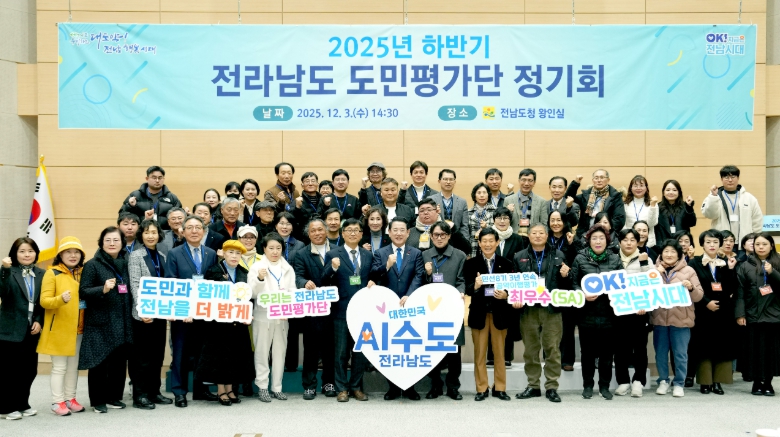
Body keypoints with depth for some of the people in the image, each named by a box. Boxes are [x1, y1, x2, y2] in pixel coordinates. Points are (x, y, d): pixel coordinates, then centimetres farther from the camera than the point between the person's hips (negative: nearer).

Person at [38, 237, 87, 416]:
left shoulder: (83, 273, 9)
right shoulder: (52, 273, -7)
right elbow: (44, 301, -13)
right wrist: (60, 299, -30)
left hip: (78, 329, 5)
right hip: (58, 329, -5)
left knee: (74, 366, 12)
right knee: (59, 367, 0)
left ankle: (70, 398, 22)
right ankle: (57, 402, 7)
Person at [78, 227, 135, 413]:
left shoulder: (125, 264, 13)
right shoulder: (92, 265, -4)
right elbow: (83, 291, -11)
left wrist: (131, 318, 14)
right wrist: (103, 289, -26)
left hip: (122, 323, 5)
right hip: (100, 323, -5)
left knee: (119, 361, 7)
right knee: (100, 362, -1)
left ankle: (114, 397, 19)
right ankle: (98, 401, 9)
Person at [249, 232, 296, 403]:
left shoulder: (288, 269, 9)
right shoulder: (257, 267, -1)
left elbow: (292, 292, 7)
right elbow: (252, 293, -7)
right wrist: (259, 279, -24)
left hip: (283, 317, 3)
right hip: (263, 316, -3)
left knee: (280, 352, 7)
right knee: (262, 352, 1)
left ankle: (277, 387, 15)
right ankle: (262, 387, 9)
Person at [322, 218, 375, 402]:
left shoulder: (368, 255, 11)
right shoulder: (333, 254, 0)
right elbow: (324, 282, -7)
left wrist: (372, 283, -5)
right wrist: (333, 268, -25)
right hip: (342, 310, -3)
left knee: (361, 351, 9)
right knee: (341, 352, 4)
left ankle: (356, 387, 21)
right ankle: (342, 389, 14)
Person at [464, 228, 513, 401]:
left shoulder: (506, 263, 4)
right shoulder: (471, 263, 1)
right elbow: (467, 289, -6)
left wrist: (505, 295, -19)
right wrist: (475, 286, -27)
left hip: (499, 312, 1)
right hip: (479, 311, -1)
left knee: (499, 352, 9)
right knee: (479, 352, 5)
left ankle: (499, 388, 18)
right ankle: (481, 388, 14)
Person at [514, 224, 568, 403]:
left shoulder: (558, 255, 9)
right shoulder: (519, 257, 10)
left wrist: (565, 275, -9)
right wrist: (515, 299, -8)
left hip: (551, 308, -1)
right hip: (528, 308, 1)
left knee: (552, 348, -1)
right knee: (531, 349, 6)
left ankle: (551, 387, 6)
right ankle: (533, 385, 15)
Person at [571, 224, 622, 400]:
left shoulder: (615, 259, 7)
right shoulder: (580, 259, 3)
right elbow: (573, 282, 2)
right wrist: (583, 295, -13)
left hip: (608, 313, 1)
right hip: (587, 313, -1)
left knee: (607, 351, 6)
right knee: (588, 351, 7)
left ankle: (604, 386, 18)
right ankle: (587, 385, 18)